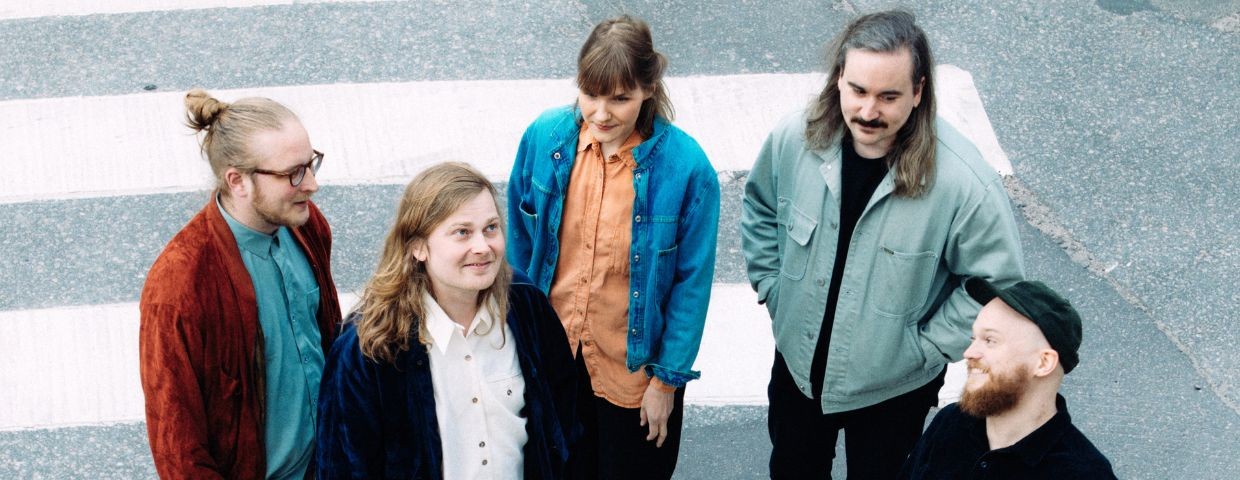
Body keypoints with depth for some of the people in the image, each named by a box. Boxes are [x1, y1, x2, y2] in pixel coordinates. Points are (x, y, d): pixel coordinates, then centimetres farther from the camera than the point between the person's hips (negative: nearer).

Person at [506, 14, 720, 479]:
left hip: (635, 369, -2)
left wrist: (667, 378, -9)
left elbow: (692, 281, -13)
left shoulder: (686, 167, -22)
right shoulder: (544, 136, -13)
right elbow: (520, 240, 1)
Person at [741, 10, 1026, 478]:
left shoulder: (965, 182, -31)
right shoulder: (794, 138, -19)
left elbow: (997, 282, -18)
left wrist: (925, 346, -16)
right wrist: (774, 290, 0)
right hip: (797, 365, 3)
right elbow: (760, 211, 3)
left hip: (893, 387, -3)